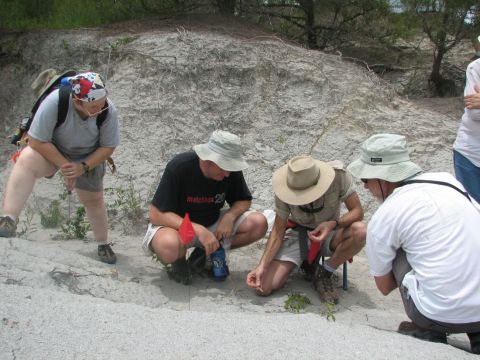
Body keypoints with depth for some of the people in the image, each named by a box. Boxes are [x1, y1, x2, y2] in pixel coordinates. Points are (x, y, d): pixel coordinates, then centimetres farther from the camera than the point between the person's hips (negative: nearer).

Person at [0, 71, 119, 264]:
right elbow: (37, 141, -28)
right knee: (26, 160, -33)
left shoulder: (108, 110, -28)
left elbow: (108, 147, -14)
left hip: (88, 159, 2)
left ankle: (103, 244, 35)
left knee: (94, 200, 11)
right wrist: (64, 166, -26)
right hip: (50, 150, -2)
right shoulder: (55, 102, -36)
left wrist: (83, 167, -23)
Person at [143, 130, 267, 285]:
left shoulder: (231, 169, -13)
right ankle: (179, 260, -2)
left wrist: (230, 216, -22)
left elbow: (244, 200, 2)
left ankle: (206, 253, 1)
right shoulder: (178, 167, -26)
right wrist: (198, 230, -35)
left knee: (258, 223, -17)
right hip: (177, 225, -5)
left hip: (212, 223, 5)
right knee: (169, 246, -41)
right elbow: (156, 215, -25)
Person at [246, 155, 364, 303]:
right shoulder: (285, 190, -22)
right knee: (263, 288, -18)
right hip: (298, 233, 0)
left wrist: (334, 224, -40)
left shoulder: (338, 175, -26)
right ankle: (307, 262, 10)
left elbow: (357, 211, -19)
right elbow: (278, 230, -14)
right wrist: (262, 266, -26)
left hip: (328, 233, 0)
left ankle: (324, 274, -10)